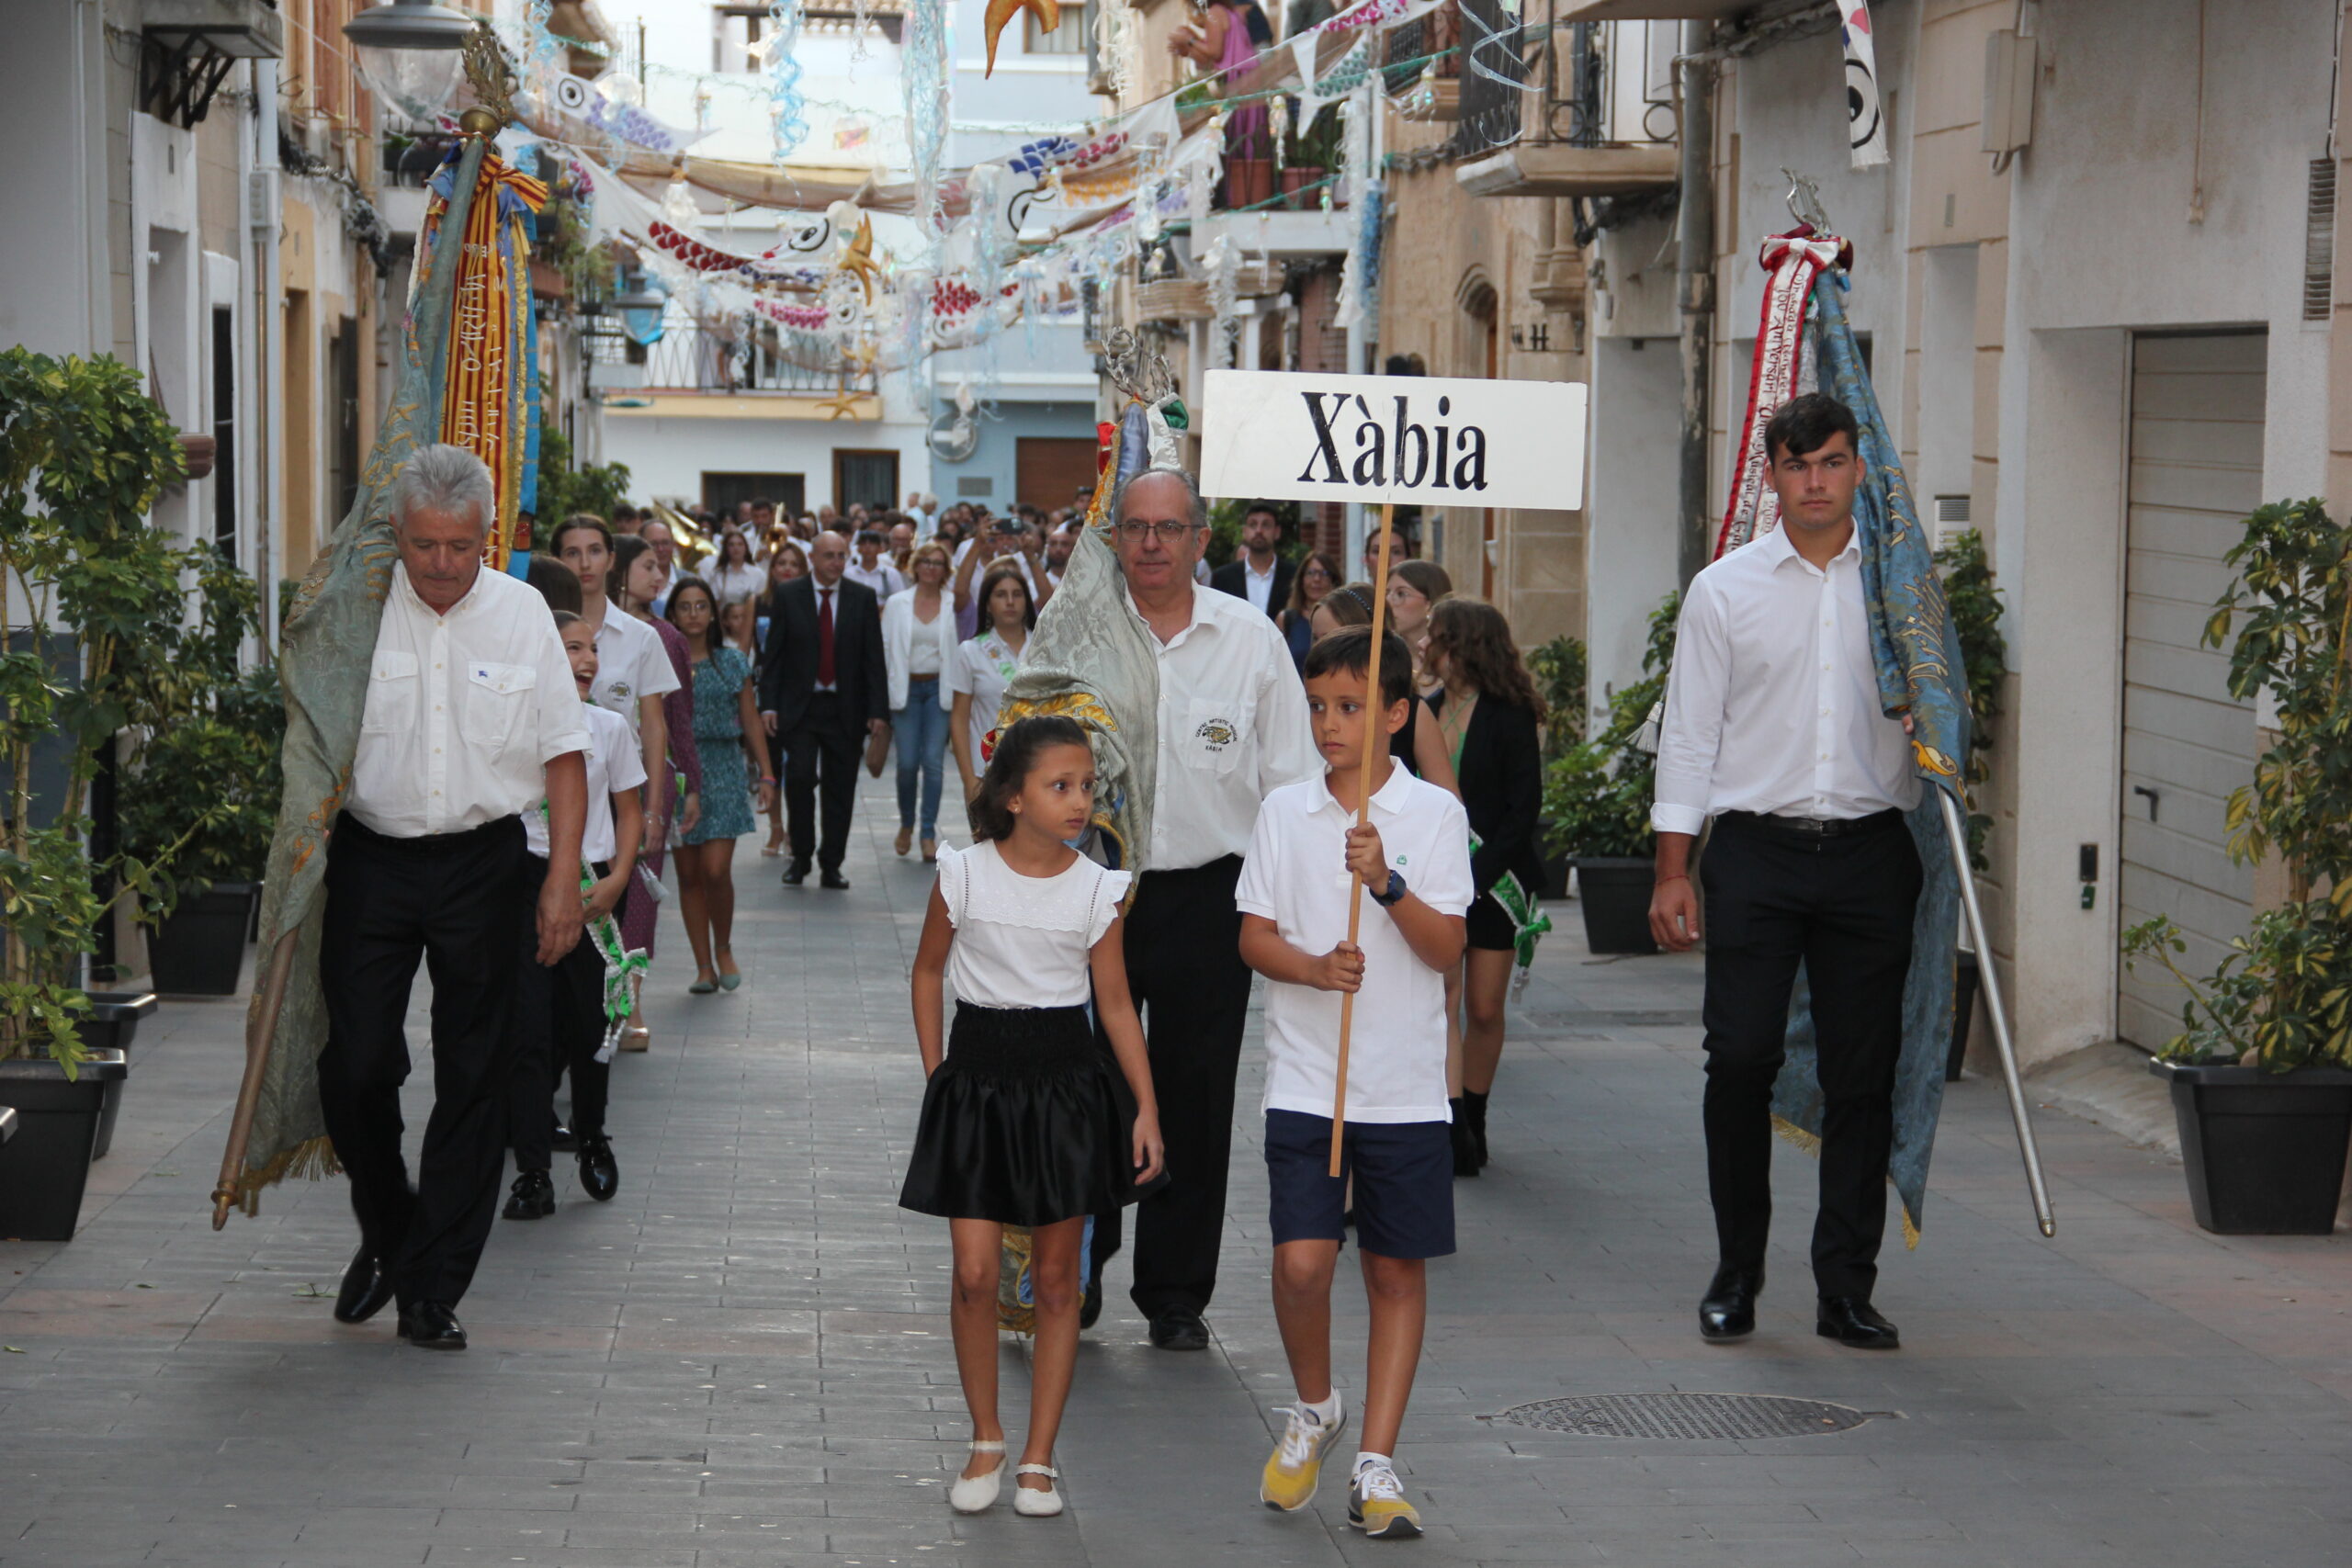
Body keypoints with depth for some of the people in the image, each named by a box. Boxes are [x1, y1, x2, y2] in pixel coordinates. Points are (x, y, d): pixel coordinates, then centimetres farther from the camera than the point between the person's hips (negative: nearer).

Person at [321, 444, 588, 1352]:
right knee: (355, 1064, -5)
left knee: (472, 1080, 2)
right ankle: (385, 1234, 22)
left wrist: (564, 879, -2)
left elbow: (563, 756, 5)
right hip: (372, 859, 0)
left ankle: (434, 1288, 11)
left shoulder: (520, 614, 2)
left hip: (482, 860, 1)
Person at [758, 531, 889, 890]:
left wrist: (878, 710, -3)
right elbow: (773, 655, 2)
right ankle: (800, 855, 4)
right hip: (800, 706, -1)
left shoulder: (862, 598, 4)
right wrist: (768, 704, -7)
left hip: (845, 709, 1)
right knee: (800, 776, -14)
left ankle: (831, 866, 13)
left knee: (841, 789, 3)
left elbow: (874, 658, 3)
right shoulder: (789, 596, 2)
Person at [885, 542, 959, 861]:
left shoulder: (952, 605, 3)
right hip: (906, 688, 1)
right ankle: (906, 823, 20)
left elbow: (959, 650, 2)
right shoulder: (897, 604, 6)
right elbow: (886, 647, 6)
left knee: (934, 761, -6)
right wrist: (887, 693, 0)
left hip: (939, 688, -1)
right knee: (908, 762, -4)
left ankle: (929, 834, 1)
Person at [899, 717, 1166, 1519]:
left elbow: (1116, 1004, 2)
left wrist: (1147, 1107, -3)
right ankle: (986, 1444, 14)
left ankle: (1038, 1459, 14)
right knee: (975, 1273, -5)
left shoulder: (1096, 889, -3)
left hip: (1066, 1081, 1)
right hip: (978, 1081, -1)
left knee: (1056, 1278, 5)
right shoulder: (964, 873, -5)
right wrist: (936, 1077, 4)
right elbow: (928, 972, 8)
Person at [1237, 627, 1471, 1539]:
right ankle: (1313, 1409, 18)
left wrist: (1387, 883, -23)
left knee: (1397, 1268, 4)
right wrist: (1316, 967, -15)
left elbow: (1447, 949, -7)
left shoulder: (1434, 815, -1)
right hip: (1305, 1078, 1)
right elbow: (1254, 937, 5)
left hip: (1404, 1086, 0)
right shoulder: (1284, 813, 5)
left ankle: (1376, 1465, 12)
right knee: (1302, 1261, -10)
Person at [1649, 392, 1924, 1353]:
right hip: (1756, 848, -1)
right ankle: (1736, 1271, 10)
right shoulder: (1725, 589, 7)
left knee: (1863, 1075, 2)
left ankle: (1846, 1289, 10)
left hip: (1869, 849, 1)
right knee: (1740, 1058, -7)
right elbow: (1690, 733, 6)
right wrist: (1673, 870, 1)